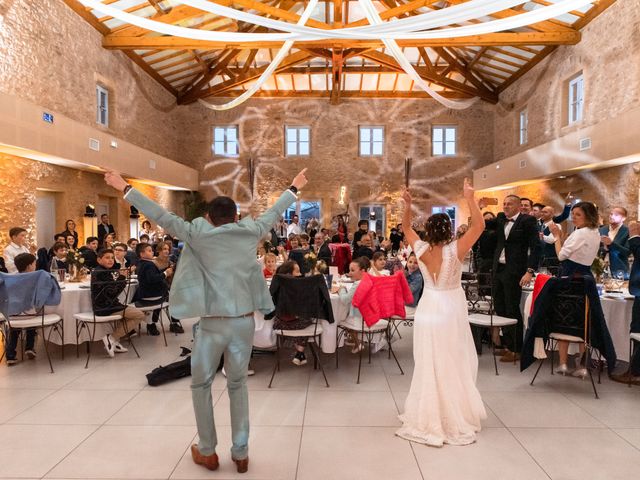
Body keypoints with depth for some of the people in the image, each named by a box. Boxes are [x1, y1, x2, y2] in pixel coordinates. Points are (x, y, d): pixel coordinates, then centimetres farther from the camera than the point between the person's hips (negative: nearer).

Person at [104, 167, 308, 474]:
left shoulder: (199, 234, -4)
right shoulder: (250, 232, 3)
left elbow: (162, 217, -1)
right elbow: (273, 213, 16)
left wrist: (126, 190, 8)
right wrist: (294, 189, 32)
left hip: (213, 323, -2)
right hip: (244, 322, 3)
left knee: (201, 385, 17)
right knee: (238, 385, 17)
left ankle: (208, 452, 26)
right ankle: (241, 453, 23)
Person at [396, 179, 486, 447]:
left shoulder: (421, 250, -8)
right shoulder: (455, 250, -17)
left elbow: (406, 228, 8)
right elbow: (479, 225, -15)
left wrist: (408, 206, -1)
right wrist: (469, 198, -13)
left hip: (428, 310, 3)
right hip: (451, 311, -3)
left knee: (428, 365, 12)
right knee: (453, 366, 9)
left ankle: (427, 417, 25)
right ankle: (454, 418, 22)